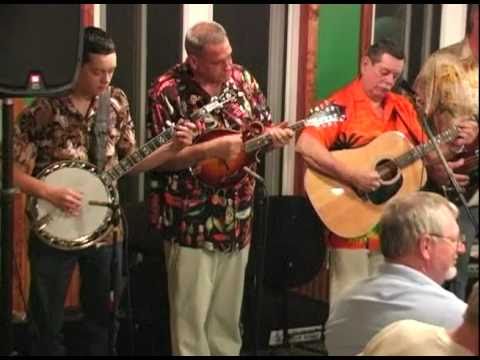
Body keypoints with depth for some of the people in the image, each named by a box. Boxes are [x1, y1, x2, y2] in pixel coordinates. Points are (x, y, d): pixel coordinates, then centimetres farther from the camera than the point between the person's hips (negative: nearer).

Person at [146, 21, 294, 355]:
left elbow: (263, 128, 11)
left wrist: (274, 135, -12)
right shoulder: (168, 90, -14)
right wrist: (212, 148, -25)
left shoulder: (243, 79, 3)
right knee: (192, 314, 4)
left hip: (237, 218, 5)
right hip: (191, 222, -5)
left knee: (228, 312, 18)